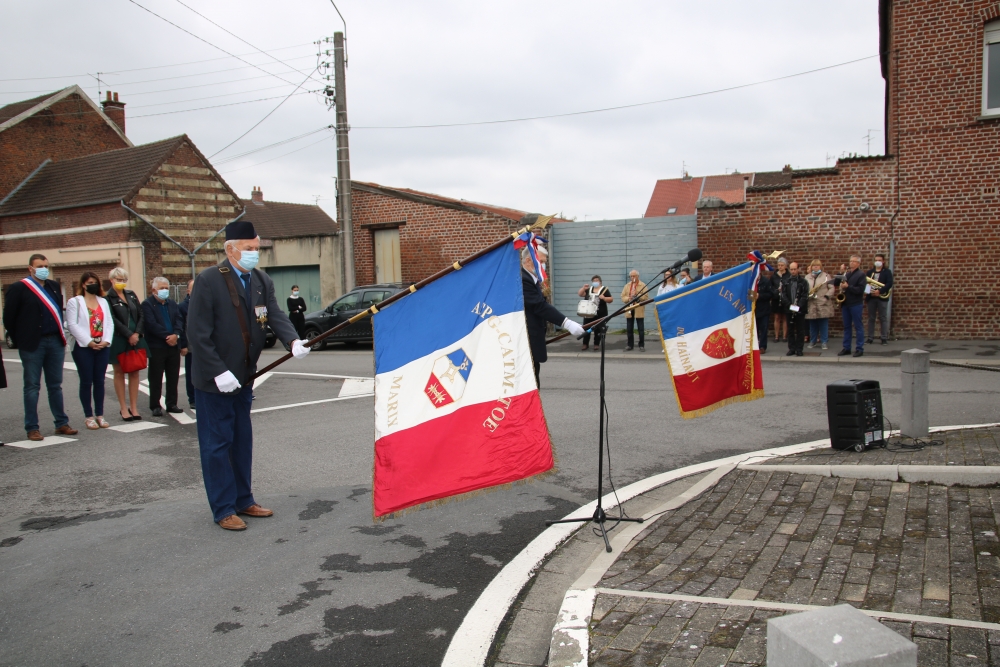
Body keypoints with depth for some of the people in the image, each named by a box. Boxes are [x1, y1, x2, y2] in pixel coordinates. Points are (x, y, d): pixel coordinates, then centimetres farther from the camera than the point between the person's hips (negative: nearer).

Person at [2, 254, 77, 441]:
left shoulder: (54, 286, 11)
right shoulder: (19, 288, -5)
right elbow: (9, 317, -5)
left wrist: (61, 336, 8)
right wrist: (20, 341, -4)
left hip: (55, 341, 5)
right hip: (33, 344, -5)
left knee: (55, 385, 12)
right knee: (32, 386, 3)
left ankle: (61, 424, 19)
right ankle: (32, 428, 9)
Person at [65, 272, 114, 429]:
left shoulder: (103, 301, 17)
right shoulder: (74, 302, 2)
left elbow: (109, 323, 8)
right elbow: (73, 325, -8)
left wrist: (106, 340, -8)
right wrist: (89, 342, -15)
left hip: (103, 346, 4)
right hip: (83, 347, -4)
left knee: (99, 381, 6)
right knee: (86, 382, 0)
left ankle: (100, 415, 11)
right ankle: (88, 416, 6)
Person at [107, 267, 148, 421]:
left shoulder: (131, 295, 13)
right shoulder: (108, 297, -3)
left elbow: (141, 315, 7)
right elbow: (113, 320, -12)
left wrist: (137, 333, -6)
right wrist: (129, 335, -15)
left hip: (136, 339, 5)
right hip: (118, 340, -5)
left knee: (134, 373, 4)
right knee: (119, 373, 3)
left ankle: (134, 407, 9)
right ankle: (123, 408, 8)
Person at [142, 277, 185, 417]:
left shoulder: (172, 303, 15)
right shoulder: (147, 304, -4)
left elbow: (179, 321, 5)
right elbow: (152, 324, -15)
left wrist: (176, 335, -13)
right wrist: (167, 336, -17)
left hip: (174, 345, 5)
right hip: (156, 346, -5)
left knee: (173, 378, 8)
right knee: (156, 378, 1)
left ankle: (172, 404, 17)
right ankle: (155, 406, 7)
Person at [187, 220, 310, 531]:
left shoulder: (262, 281, 5)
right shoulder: (208, 281, -15)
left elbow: (276, 316, -7)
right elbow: (198, 335, -18)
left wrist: (293, 341, -27)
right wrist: (219, 372, -22)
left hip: (244, 376, 7)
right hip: (214, 379, -7)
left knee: (242, 440, 16)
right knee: (217, 444, 3)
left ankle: (243, 500, 29)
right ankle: (223, 510, 13)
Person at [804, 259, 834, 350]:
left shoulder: (826, 276, 5)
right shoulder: (807, 277, 15)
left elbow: (831, 288, -2)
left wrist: (826, 297, -14)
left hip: (823, 304, -3)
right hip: (811, 305, 3)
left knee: (823, 324, -2)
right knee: (812, 324, 6)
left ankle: (824, 342, 4)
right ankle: (812, 341, 16)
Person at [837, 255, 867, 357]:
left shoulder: (861, 274, -5)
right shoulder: (847, 273, 13)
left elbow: (860, 290, -14)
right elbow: (836, 283, 11)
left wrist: (847, 287, -19)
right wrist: (841, 273, -1)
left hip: (856, 304, -6)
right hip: (845, 303, 6)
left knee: (858, 327, 0)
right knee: (846, 326, 10)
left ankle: (859, 349, 3)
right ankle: (846, 348, 15)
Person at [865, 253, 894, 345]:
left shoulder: (887, 272, 2)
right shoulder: (870, 272, 14)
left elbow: (889, 284, -11)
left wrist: (879, 291, -21)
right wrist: (866, 290, -13)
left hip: (882, 298, -4)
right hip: (871, 297, 4)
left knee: (883, 318, -1)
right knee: (871, 318, 6)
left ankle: (884, 338, 1)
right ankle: (870, 338, 11)